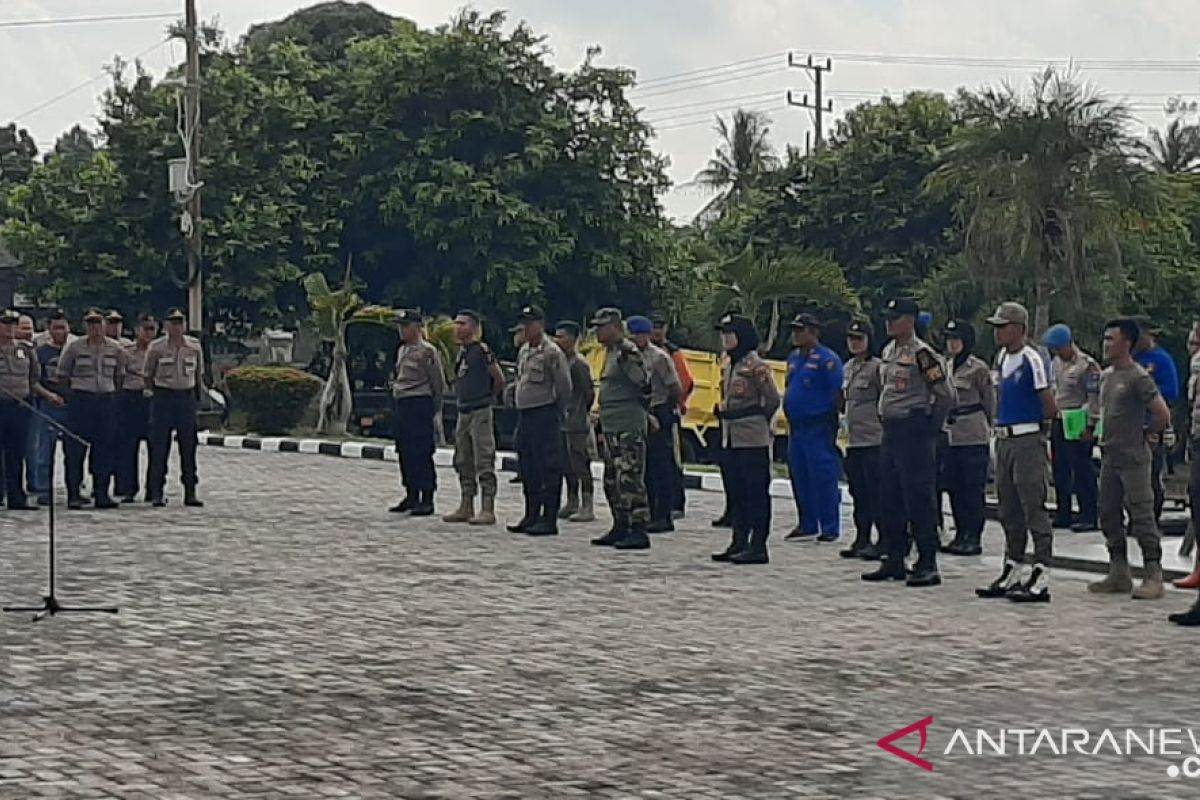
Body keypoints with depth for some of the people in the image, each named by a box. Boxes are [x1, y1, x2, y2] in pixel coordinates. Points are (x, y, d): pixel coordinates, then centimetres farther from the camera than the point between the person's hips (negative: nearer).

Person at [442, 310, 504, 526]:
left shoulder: (481, 350, -12)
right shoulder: (461, 350, 13)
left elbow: (499, 378, -9)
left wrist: (490, 398, 3)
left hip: (480, 413, -9)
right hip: (463, 411, 9)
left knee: (484, 463, -7)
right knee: (463, 462, 13)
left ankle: (487, 510, -6)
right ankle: (466, 507, 20)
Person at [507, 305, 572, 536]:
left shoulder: (551, 352, -11)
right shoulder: (524, 351, 15)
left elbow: (564, 386, -11)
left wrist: (557, 411, -4)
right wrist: (519, 406, 18)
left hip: (545, 415, -9)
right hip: (525, 414, 9)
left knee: (549, 468, -7)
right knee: (528, 467, 13)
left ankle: (549, 519, -6)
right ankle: (531, 515, 21)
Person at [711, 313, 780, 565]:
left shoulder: (755, 365, -11)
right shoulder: (730, 366, 15)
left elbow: (772, 399, -10)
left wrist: (757, 421, 2)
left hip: (753, 440, -9)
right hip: (732, 439, 9)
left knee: (756, 492, -5)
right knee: (737, 492, 12)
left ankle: (758, 547, -4)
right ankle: (739, 543, 18)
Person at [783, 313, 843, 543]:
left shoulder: (827, 359, -10)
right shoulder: (793, 358, 15)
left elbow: (837, 393, -12)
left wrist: (830, 424, -13)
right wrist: (789, 416, 17)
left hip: (818, 429, -8)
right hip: (796, 427, 8)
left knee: (823, 479, -7)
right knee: (800, 480, 11)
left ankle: (830, 529, -2)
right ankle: (807, 526, 20)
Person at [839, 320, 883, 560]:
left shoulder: (876, 367, -9)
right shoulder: (848, 367, 16)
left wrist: (886, 432, -13)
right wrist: (843, 430, 21)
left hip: (873, 439, -8)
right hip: (853, 440, 8)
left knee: (875, 493, -8)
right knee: (858, 493, 12)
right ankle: (861, 540, 18)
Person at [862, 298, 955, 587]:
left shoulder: (921, 354, -14)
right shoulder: (888, 351, 13)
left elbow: (946, 394, -14)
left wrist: (931, 427, -8)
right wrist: (887, 419, 17)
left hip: (914, 432, -9)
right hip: (891, 430, 9)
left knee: (920, 499, -6)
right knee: (890, 498, 11)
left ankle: (927, 565, -2)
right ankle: (893, 560, 19)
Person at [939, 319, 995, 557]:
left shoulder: (978, 368, -7)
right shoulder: (947, 367, 14)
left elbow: (989, 401, -1)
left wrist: (985, 427, 5)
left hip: (973, 438, -7)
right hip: (950, 436, 7)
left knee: (973, 488, -4)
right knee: (954, 487, 10)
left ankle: (973, 538, 0)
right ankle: (961, 535, 18)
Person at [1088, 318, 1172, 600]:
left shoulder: (1138, 377, -13)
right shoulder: (1106, 375, 13)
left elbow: (1163, 415, -18)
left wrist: (1149, 434, -3)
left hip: (1133, 460, -9)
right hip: (1109, 458, 9)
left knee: (1142, 518, -6)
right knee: (1109, 516, 11)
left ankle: (1153, 575, -2)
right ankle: (1118, 574, 18)